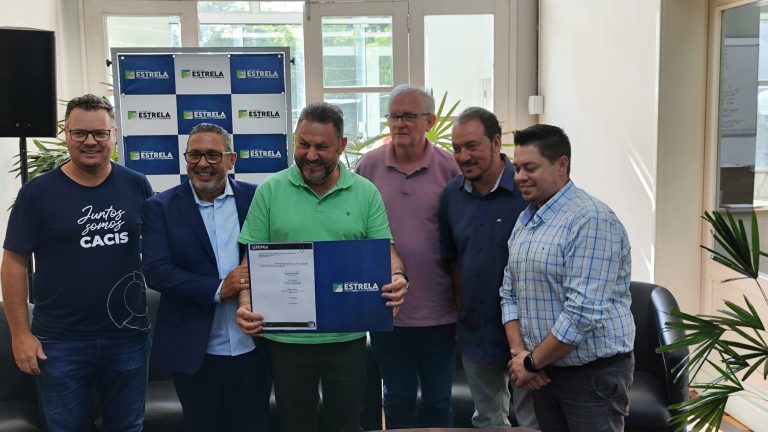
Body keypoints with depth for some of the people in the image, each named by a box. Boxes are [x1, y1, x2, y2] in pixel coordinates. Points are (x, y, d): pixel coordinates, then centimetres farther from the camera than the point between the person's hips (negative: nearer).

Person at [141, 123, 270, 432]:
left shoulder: (256, 197, 1)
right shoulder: (160, 207, -2)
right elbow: (156, 271, -11)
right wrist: (217, 289, -19)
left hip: (254, 346, 1)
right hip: (195, 352, -1)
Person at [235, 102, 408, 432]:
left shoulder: (365, 193, 0)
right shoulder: (270, 191, -2)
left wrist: (397, 277, -21)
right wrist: (246, 305, -17)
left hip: (347, 337, 1)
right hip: (287, 337, 0)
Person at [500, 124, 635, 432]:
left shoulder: (591, 220, -18)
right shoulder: (524, 220, 8)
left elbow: (584, 312, -24)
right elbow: (509, 294, 9)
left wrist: (531, 362, -15)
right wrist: (519, 352, -5)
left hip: (593, 374, -7)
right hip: (545, 371, 7)